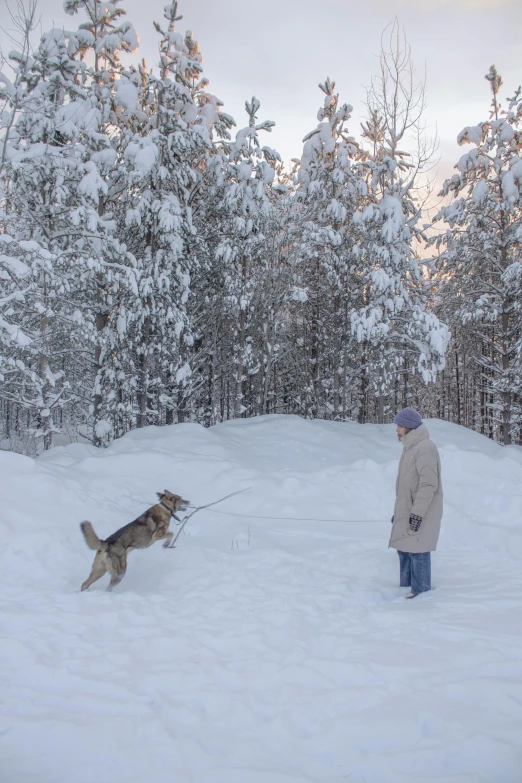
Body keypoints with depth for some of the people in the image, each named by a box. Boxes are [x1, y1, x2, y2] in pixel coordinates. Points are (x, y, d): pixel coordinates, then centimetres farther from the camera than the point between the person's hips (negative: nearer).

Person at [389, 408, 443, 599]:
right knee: (404, 550, 14)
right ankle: (406, 587, 23)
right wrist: (397, 511, 22)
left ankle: (421, 592, 2)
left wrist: (418, 513, -24)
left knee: (417, 551, -6)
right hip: (406, 510, 10)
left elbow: (429, 484, -22)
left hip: (420, 513, -10)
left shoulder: (425, 448, -16)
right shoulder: (409, 447, 14)